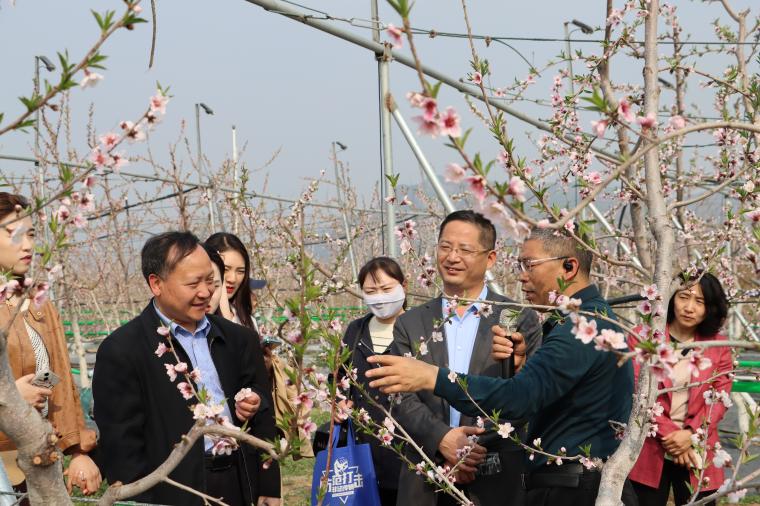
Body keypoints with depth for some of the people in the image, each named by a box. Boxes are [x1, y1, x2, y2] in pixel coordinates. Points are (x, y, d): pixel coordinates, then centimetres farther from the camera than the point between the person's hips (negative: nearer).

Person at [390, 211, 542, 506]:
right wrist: (443, 439, -17)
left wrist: (477, 447, -15)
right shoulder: (410, 324, 8)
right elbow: (403, 399, 1)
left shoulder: (520, 320, 2)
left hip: (497, 481, -2)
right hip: (425, 480, 2)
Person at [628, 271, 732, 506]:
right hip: (649, 452, -2)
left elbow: (721, 398, 3)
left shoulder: (718, 345, 8)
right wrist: (669, 434, -13)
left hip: (698, 455, 2)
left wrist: (691, 434, -12)